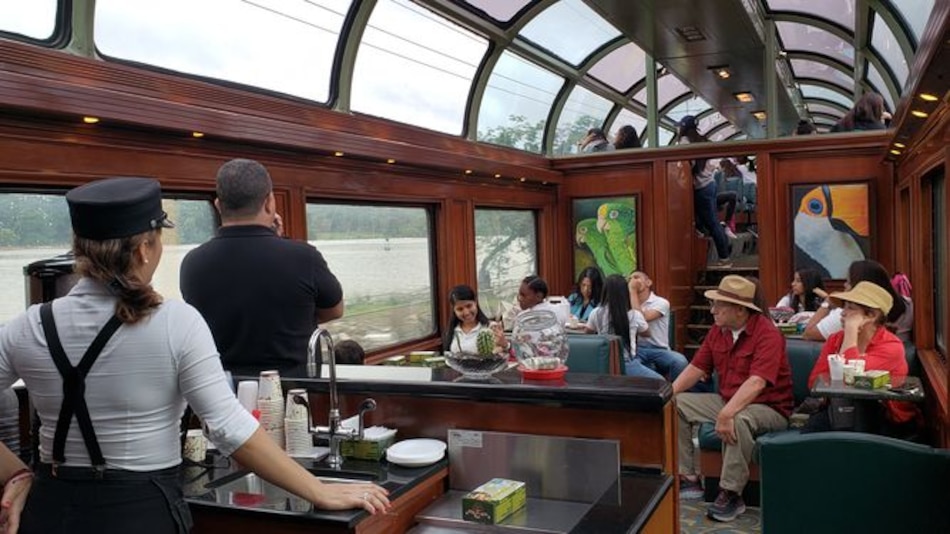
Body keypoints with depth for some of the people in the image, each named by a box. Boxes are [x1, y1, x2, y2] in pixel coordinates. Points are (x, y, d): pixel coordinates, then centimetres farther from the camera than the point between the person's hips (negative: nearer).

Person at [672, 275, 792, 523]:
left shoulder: (768, 335, -22)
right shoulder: (718, 331, 2)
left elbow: (756, 383, -34)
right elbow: (696, 368, 4)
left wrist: (726, 414, -44)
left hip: (768, 408, -8)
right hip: (727, 400, 8)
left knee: (739, 420, -39)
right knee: (676, 405, -3)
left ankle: (731, 494, -24)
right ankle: (688, 479, 0)